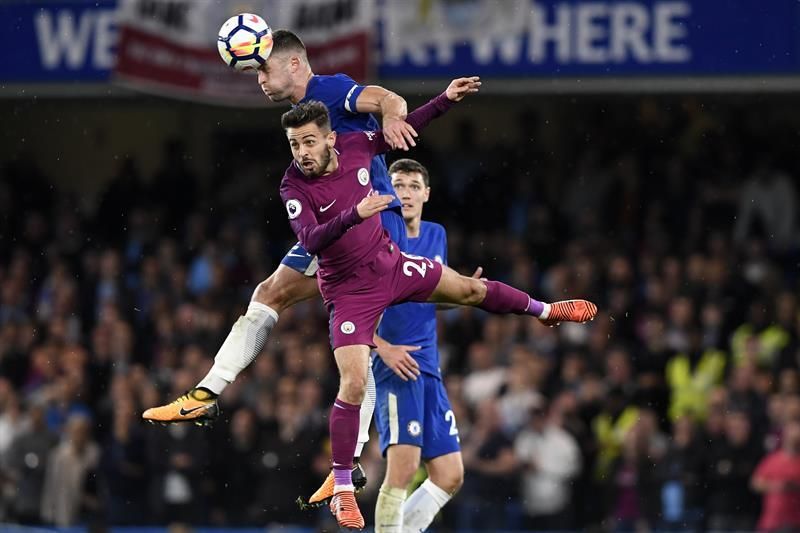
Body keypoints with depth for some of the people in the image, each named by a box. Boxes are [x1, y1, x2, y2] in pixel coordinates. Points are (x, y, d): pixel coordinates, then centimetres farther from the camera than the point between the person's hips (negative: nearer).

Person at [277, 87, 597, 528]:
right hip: (349, 290, -5)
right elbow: (310, 241, -37)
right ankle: (342, 491, -7)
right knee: (353, 385, -16)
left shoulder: (355, 146, -11)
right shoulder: (294, 187, -23)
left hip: (388, 263, 5)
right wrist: (354, 214, -51)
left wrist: (445, 100, 6)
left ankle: (545, 311, 50)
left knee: (472, 290, 19)